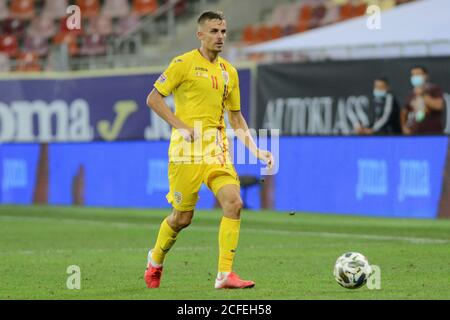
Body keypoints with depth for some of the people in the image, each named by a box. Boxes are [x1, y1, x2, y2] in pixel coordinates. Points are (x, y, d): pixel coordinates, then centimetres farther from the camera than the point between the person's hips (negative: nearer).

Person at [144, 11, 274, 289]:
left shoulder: (229, 72, 13)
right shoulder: (184, 63, -4)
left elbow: (236, 117, 20)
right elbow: (153, 99, -5)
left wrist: (256, 150, 9)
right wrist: (181, 127, -14)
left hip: (217, 149, 5)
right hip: (187, 149, -5)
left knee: (234, 203, -15)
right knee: (183, 217, 2)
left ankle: (225, 275, -12)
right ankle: (155, 261, 31)